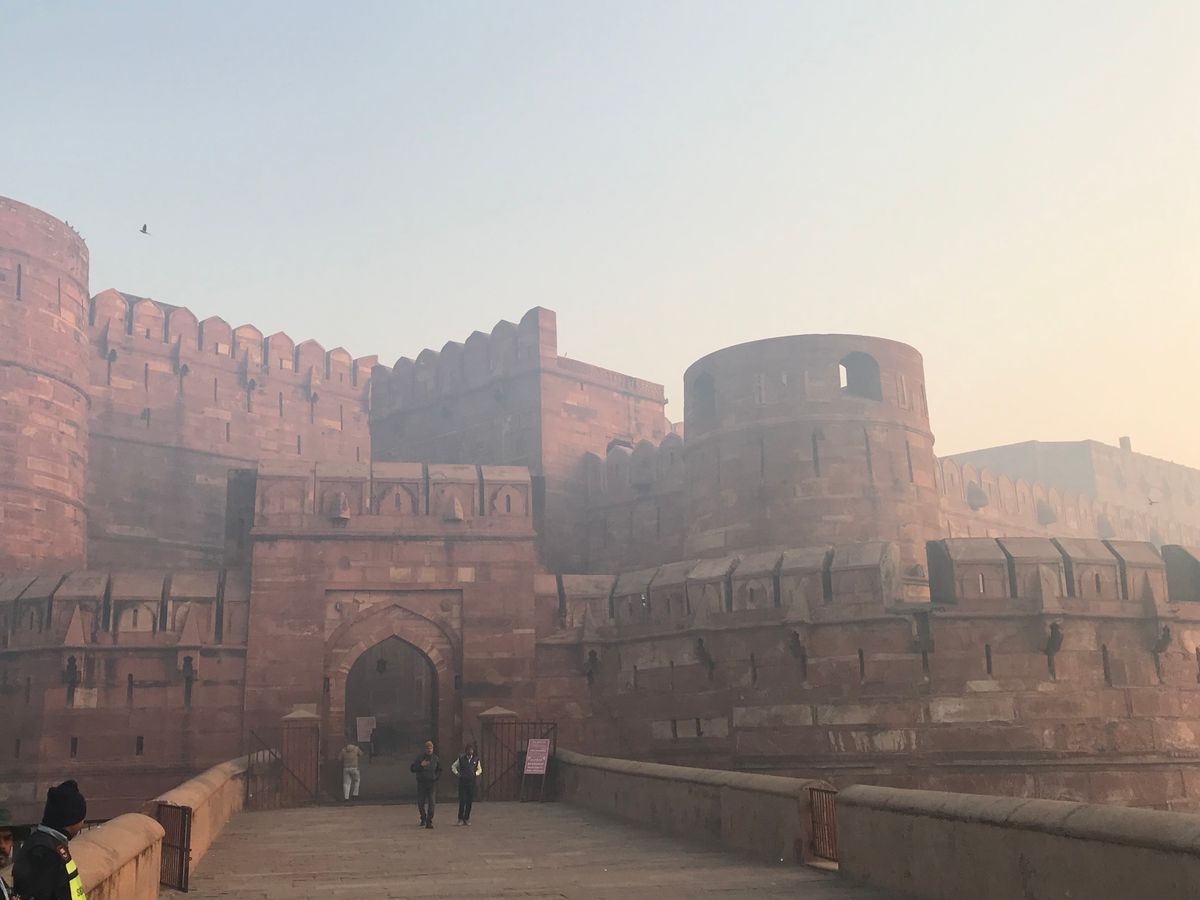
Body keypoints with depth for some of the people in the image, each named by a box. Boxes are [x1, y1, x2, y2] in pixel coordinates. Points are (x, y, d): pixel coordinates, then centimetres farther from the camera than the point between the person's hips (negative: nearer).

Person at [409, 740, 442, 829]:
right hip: (421, 783, 0)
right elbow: (411, 768, -6)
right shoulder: (420, 758, -1)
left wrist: (436, 777, 5)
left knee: (431, 803, -10)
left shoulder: (436, 758, 5)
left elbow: (439, 769, 20)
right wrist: (420, 765, -20)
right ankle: (423, 818, 32)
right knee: (420, 803, 6)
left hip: (432, 783, 0)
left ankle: (429, 822, -9)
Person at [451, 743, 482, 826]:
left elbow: (479, 769, 19)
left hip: (472, 782, 2)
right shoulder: (461, 759, 1)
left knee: (469, 801, 3)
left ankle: (467, 818, 12)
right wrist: (457, 773, 0)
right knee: (462, 801, -6)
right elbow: (453, 766, 13)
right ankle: (460, 818, 3)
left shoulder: (476, 759, 6)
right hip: (462, 782, -2)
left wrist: (476, 773, 1)